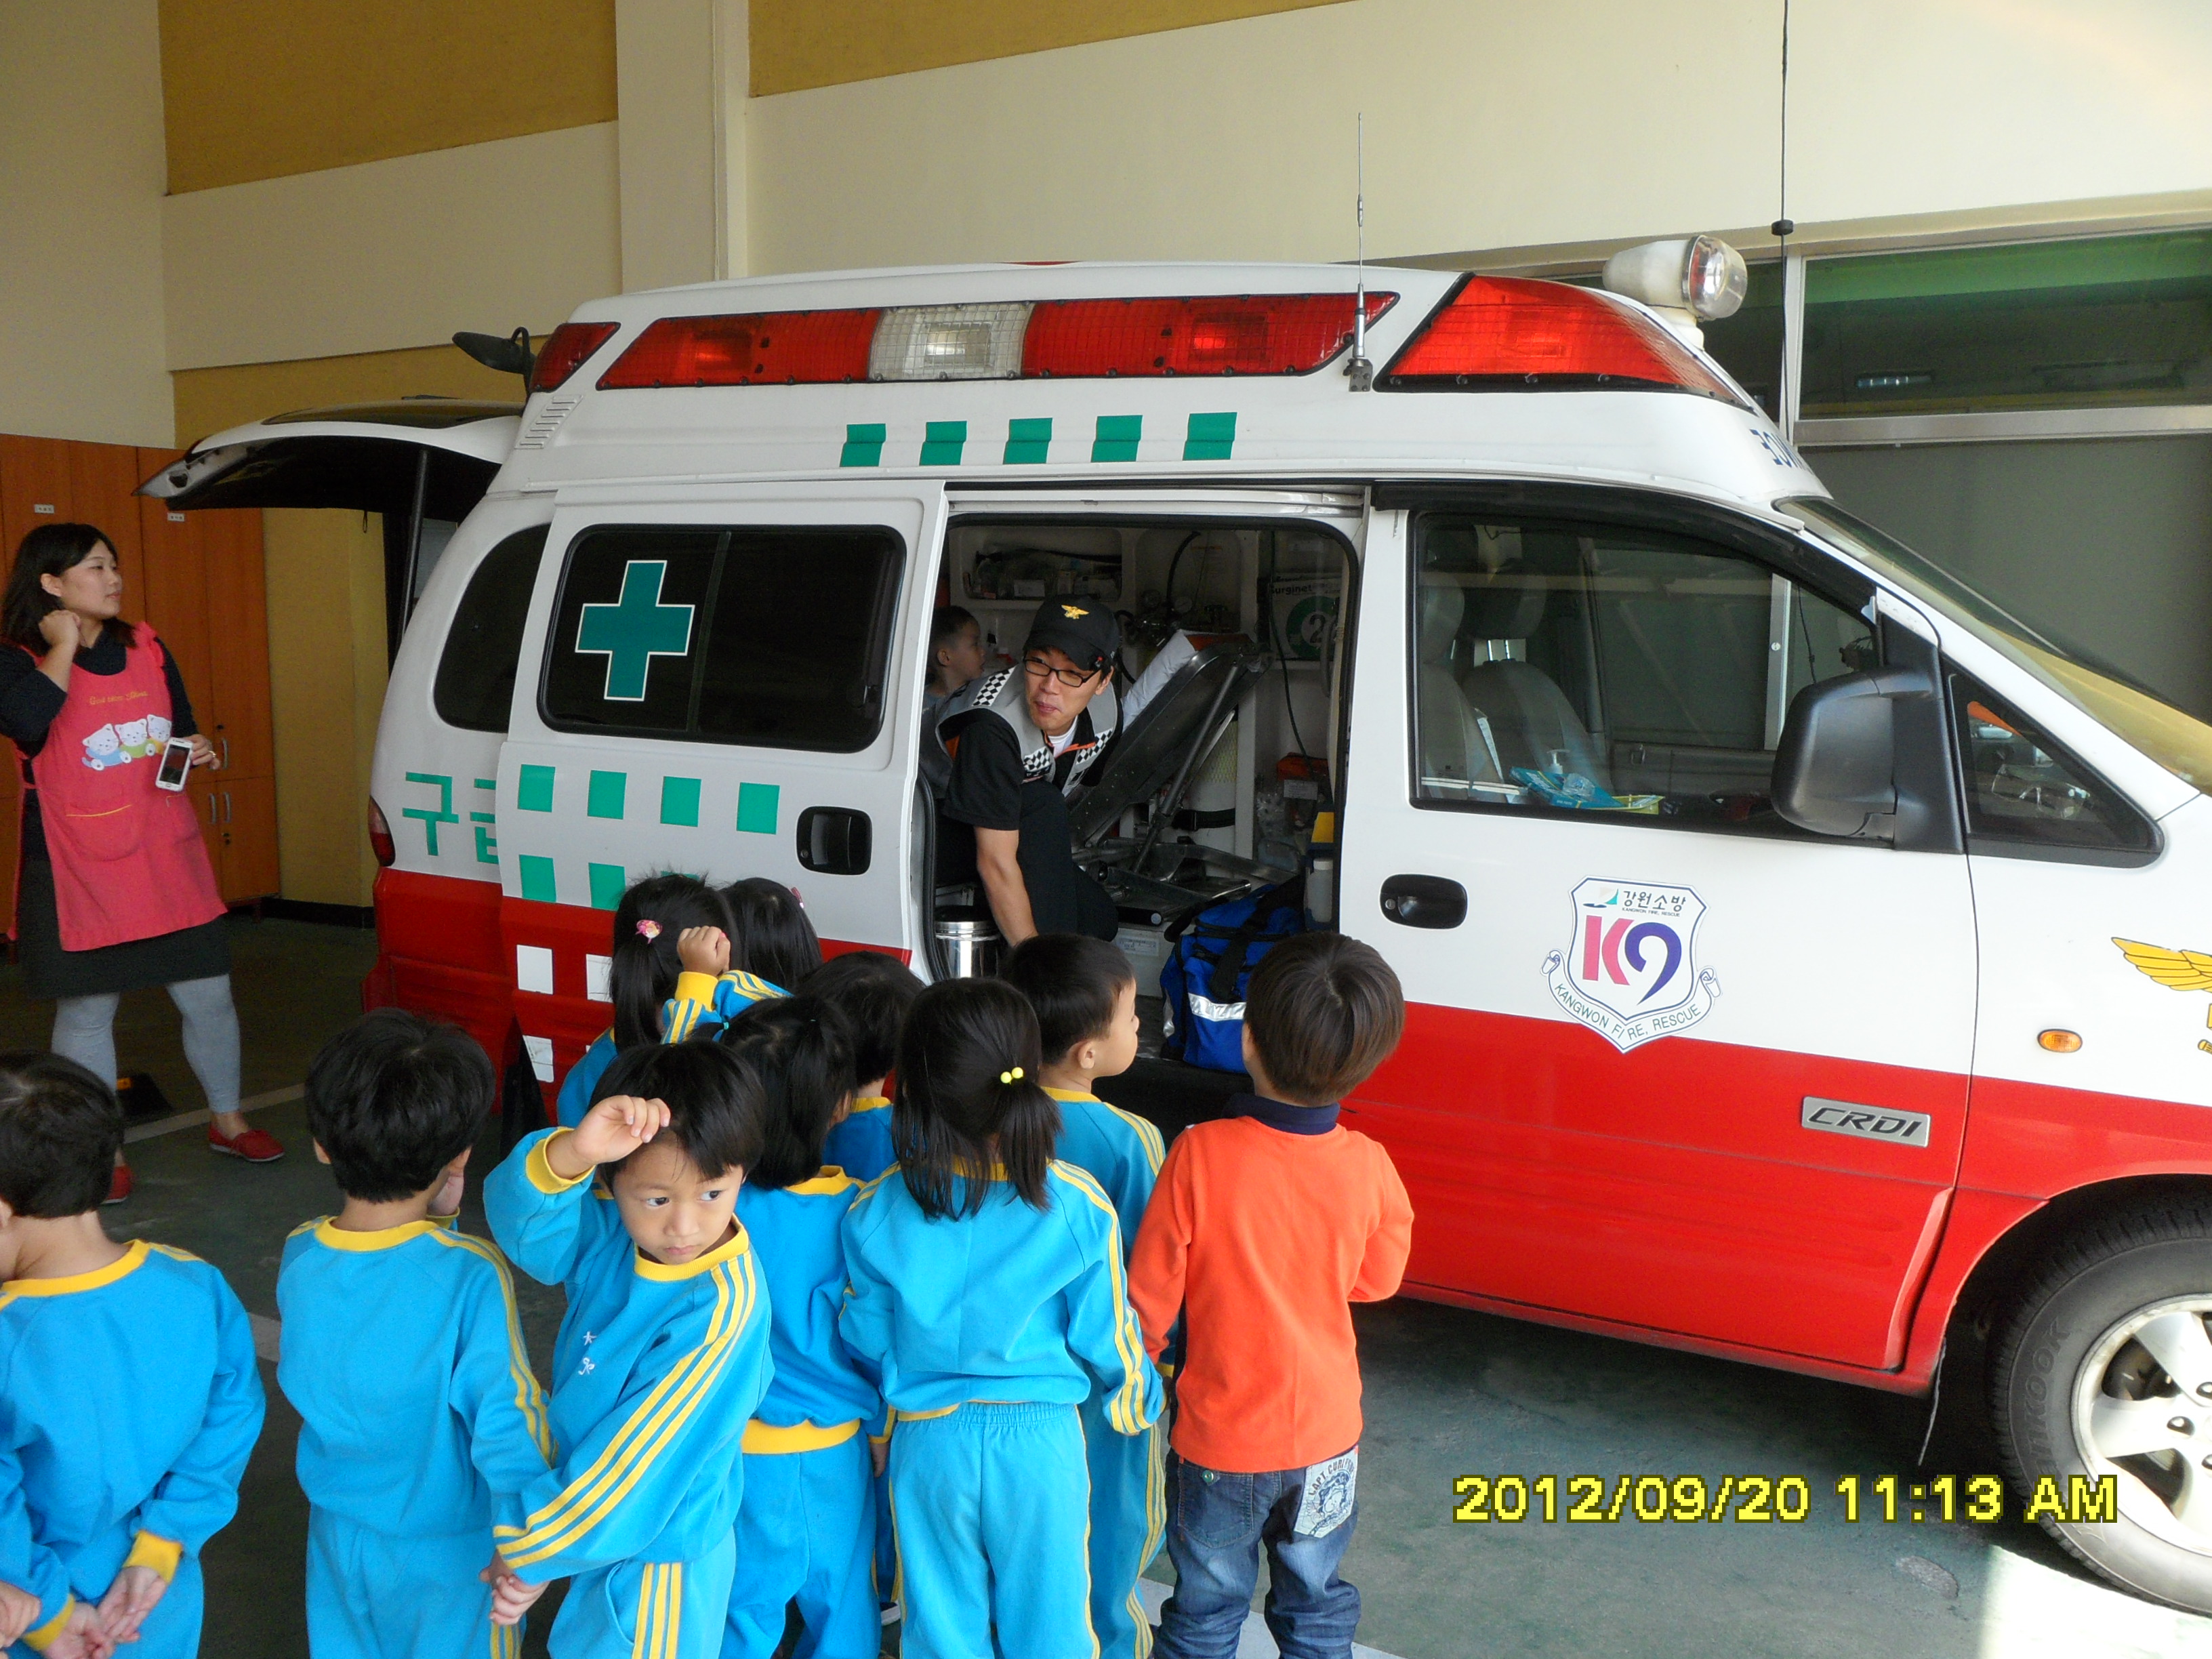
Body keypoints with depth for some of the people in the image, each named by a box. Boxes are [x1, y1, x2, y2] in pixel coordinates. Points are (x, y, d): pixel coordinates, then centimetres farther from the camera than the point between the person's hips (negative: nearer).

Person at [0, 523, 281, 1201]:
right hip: (78, 869, -4)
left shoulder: (146, 647, 9)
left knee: (209, 996, 8)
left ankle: (227, 1121, 27)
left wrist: (200, 752, -2)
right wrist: (64, 644, -16)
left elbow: (184, 731, 20)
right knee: (86, 1013, 5)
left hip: (167, 859, 4)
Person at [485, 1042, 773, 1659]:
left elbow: (639, 1467, -26)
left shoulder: (720, 1309, -33)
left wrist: (532, 1553, -13)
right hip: (603, 1528, 7)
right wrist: (574, 1152, -45)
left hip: (658, 1559, -6)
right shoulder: (613, 1236, -13)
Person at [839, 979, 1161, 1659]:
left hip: (927, 1443, 1)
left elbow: (868, 1342, -2)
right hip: (1041, 1441, 0)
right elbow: (1105, 1336, -6)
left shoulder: (874, 1214, -13)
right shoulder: (1078, 1205, -15)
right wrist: (1138, 1402, 15)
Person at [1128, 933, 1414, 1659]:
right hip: (1325, 1435, 2)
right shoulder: (1368, 1166, -16)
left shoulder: (1199, 1155, -25)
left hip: (1218, 1440, -2)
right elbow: (1376, 1279, 2)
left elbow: (1151, 1291, -14)